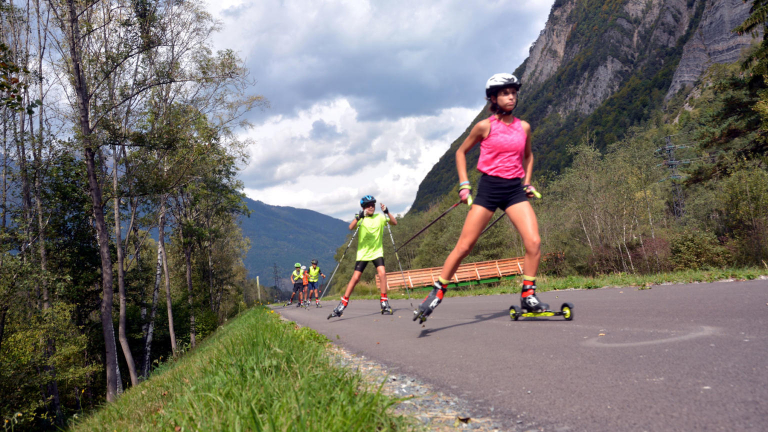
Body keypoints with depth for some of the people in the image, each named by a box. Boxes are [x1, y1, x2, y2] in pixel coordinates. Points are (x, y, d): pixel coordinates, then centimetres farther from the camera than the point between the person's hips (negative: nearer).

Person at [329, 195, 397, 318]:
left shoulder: (380, 217, 2)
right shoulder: (360, 218, -3)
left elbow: (394, 223, -9)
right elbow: (351, 227, -22)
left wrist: (387, 212, -24)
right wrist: (359, 217, -39)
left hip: (377, 252, 1)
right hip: (363, 253, -1)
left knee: (382, 273, -18)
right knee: (355, 278, -5)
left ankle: (384, 303, -7)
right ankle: (342, 305, 5)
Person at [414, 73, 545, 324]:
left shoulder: (523, 127, 7)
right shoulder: (485, 126, -3)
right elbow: (461, 152, 8)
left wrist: (527, 182, 16)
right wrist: (464, 184, 1)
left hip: (515, 189, 3)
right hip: (489, 187, -3)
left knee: (534, 242, -13)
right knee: (464, 246, -5)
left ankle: (528, 296, 2)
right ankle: (437, 294, 8)